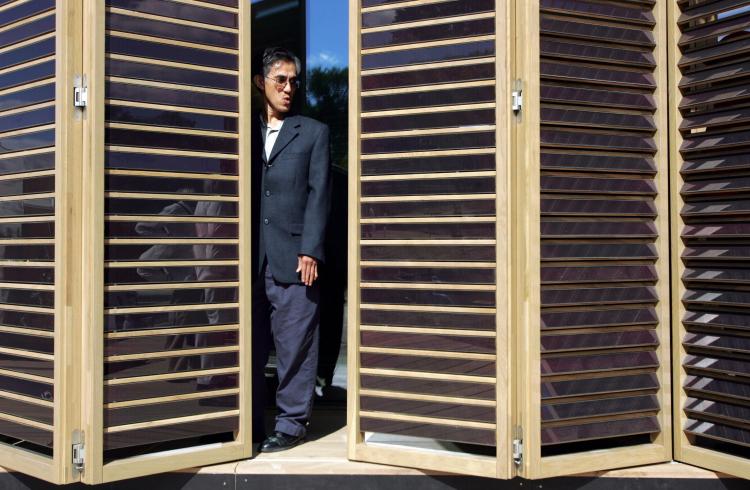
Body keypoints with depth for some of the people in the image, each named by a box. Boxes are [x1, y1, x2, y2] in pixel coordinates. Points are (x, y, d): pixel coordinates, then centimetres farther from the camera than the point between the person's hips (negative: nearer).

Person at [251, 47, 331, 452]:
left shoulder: (313, 132, 9)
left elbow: (319, 194, 1)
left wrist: (310, 250, -8)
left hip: (294, 256, -2)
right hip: (251, 258, 3)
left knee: (294, 343, 0)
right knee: (251, 343, 7)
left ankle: (292, 423, 10)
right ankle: (250, 422, 18)